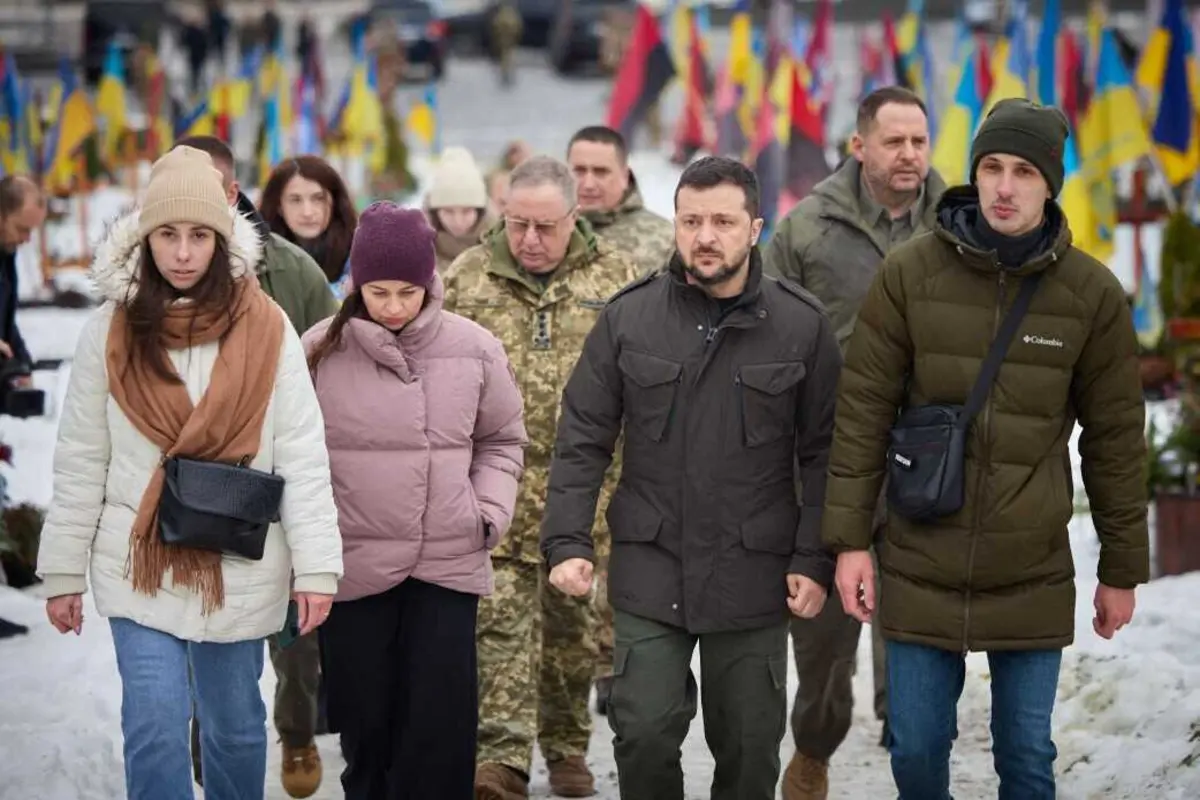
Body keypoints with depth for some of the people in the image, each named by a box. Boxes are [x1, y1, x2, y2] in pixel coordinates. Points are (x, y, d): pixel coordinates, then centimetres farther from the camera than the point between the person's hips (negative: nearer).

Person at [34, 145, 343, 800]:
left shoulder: (266, 329, -5)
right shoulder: (109, 332, -2)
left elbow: (303, 457, -5)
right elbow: (81, 463, 1)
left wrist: (316, 566, -10)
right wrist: (63, 571, 1)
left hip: (240, 566, 0)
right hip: (141, 565, 0)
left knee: (235, 723, 13)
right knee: (155, 726, -8)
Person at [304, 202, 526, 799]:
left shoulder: (473, 349, 0)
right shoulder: (320, 352, -4)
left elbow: (501, 441, 13)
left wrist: (490, 512, 0)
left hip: (450, 564, 1)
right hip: (352, 566, 0)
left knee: (442, 728, -2)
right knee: (366, 723, 8)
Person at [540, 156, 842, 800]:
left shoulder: (802, 325, -1)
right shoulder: (627, 318, 1)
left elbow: (823, 455, 2)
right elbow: (582, 442, 3)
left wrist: (814, 561, -4)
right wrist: (567, 542, -6)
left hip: (754, 578, 0)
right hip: (649, 575, 0)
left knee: (749, 748, 7)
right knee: (645, 734, -4)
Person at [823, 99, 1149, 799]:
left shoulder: (1091, 293, -3)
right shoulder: (910, 274, -4)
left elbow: (1116, 439, 3)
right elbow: (863, 412, 0)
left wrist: (1123, 569, 6)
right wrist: (849, 538, -3)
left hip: (1033, 580, 0)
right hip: (922, 572, 0)